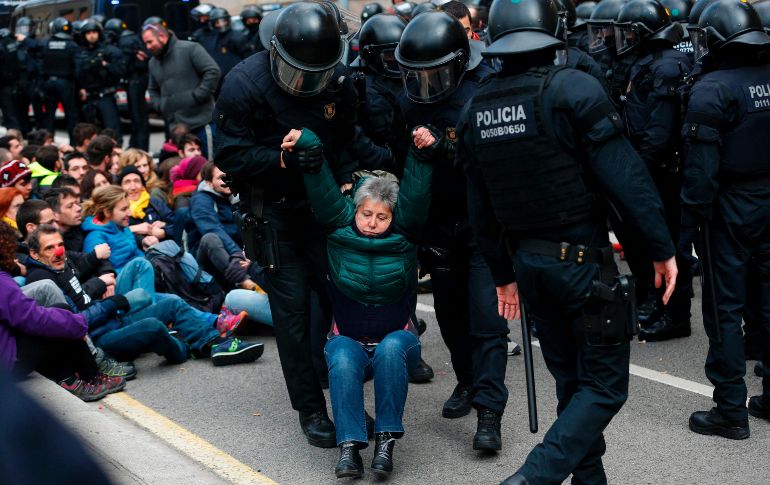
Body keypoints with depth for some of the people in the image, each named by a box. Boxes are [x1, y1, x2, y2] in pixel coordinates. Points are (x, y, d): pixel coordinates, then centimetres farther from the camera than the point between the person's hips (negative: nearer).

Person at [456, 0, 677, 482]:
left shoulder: (476, 109, 5)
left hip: (527, 262, 7)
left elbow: (481, 208, 11)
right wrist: (663, 247, -10)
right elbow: (625, 174, -17)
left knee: (572, 380, 20)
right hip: (582, 260, -6)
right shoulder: (573, 88, -14)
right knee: (604, 386, 3)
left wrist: (504, 273, 20)